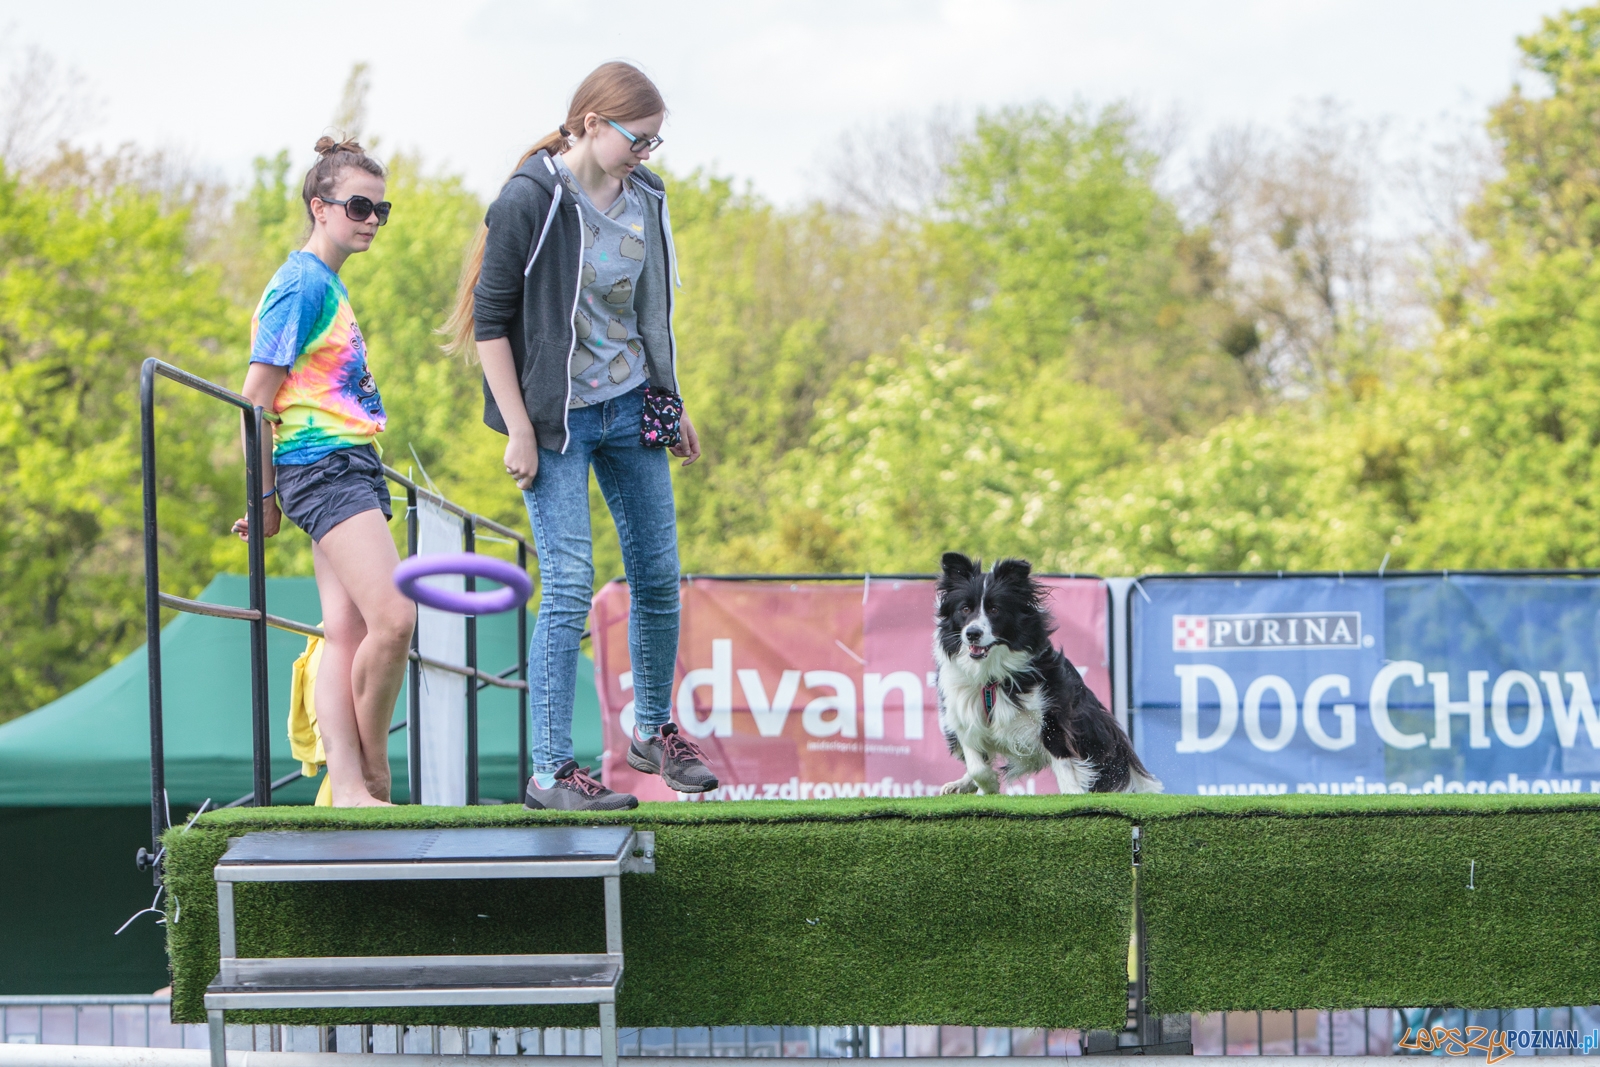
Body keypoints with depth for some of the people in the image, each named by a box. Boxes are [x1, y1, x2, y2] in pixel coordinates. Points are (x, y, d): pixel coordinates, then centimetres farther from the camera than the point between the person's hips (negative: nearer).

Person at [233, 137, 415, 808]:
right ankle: (373, 778, -5)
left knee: (346, 631, 1)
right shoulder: (302, 284, -10)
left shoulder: (326, 284, 19)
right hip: (324, 467, -10)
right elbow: (255, 399, -12)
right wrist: (266, 498, -8)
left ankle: (346, 786, -5)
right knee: (394, 616, -17)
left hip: (350, 469, 10)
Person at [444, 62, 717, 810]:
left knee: (658, 575, 10)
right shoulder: (530, 200, -16)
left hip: (632, 411, 7)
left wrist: (671, 404, 18)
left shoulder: (644, 197, 4)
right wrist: (519, 432, -15)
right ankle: (549, 770, -5)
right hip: (557, 420, -6)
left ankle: (654, 732, 29)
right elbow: (489, 320, -13)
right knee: (570, 586, -10)